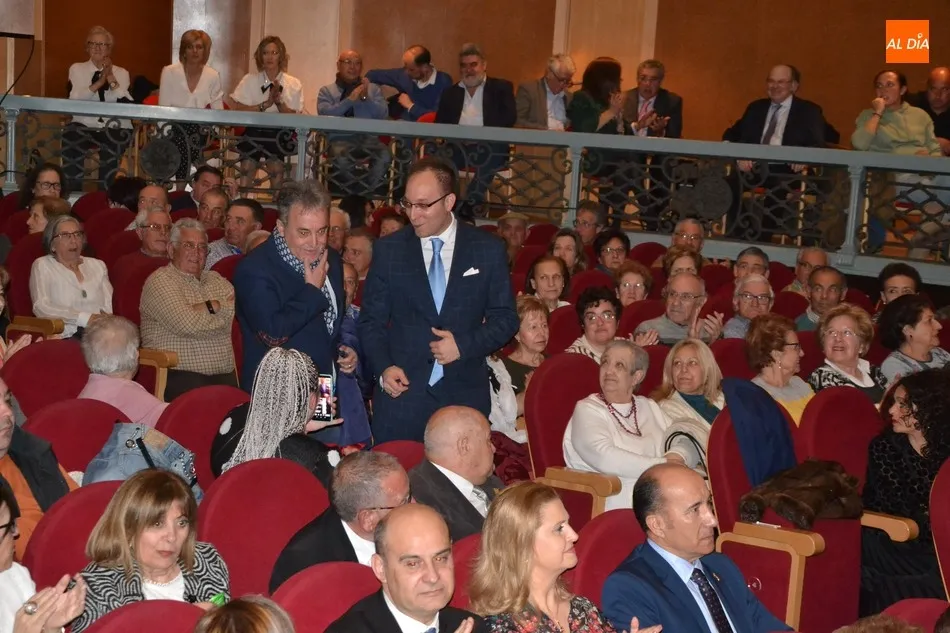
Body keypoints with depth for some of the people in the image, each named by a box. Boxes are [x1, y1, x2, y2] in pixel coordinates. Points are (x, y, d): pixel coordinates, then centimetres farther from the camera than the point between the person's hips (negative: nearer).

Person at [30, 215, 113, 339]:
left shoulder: (97, 265, 23)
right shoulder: (42, 266, 11)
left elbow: (111, 304, 15)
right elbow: (41, 307, -5)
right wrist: (84, 318, -15)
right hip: (67, 337, -4)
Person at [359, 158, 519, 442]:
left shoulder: (489, 250, 2)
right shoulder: (389, 250, 4)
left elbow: (505, 319, 6)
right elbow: (372, 320, 8)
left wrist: (464, 344, -10)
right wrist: (384, 367, -8)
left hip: (465, 396, 0)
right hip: (401, 392, 0)